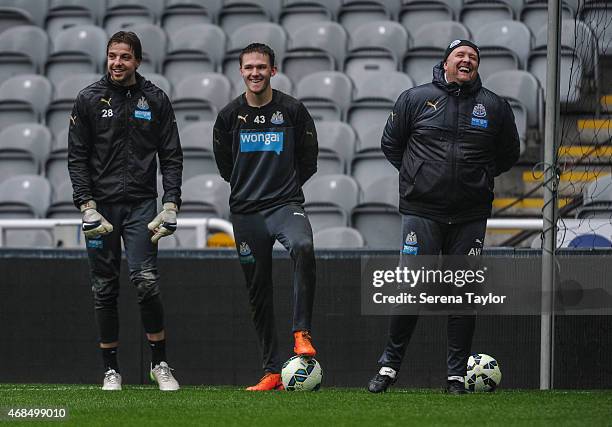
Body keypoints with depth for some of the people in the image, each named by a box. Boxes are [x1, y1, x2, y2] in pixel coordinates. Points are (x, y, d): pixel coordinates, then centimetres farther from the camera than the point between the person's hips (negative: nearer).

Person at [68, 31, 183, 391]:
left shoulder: (155, 100, 5)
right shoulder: (90, 99, 3)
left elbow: (172, 156, 7)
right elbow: (77, 157, 3)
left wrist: (171, 206, -4)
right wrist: (87, 206, -8)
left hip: (141, 204, -1)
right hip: (101, 205, 1)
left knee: (146, 280, -16)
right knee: (104, 290, 3)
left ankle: (160, 364, -3)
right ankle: (111, 370, 12)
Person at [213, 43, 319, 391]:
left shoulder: (293, 110, -1)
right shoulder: (230, 115, 5)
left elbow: (309, 160, 9)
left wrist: (284, 187, 9)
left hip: (286, 203, -3)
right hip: (246, 213, 3)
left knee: (303, 248, -35)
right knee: (259, 293, 4)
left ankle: (302, 332, -28)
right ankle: (273, 372, 10)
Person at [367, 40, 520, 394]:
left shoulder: (495, 107, 7)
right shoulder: (415, 99, 3)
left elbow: (509, 153, 18)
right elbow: (391, 143, 14)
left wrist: (481, 177, 10)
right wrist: (415, 174, 7)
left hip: (471, 216, 2)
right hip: (421, 212, -2)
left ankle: (457, 374, 9)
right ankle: (390, 364, 6)